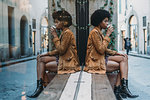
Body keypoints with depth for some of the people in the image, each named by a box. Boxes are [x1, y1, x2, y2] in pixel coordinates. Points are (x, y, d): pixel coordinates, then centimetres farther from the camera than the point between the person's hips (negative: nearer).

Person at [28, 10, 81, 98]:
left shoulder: (67, 33, -16)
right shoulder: (64, 32, 15)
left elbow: (61, 50, -22)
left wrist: (55, 36, -15)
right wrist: (47, 54, 6)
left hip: (68, 62, -10)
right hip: (63, 58, 10)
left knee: (43, 65, -12)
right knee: (40, 58, 1)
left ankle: (40, 86, 3)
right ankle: (39, 86, -7)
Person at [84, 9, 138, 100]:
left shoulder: (99, 32, 18)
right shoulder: (94, 32, -13)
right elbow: (101, 50, -21)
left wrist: (116, 53, 4)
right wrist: (107, 35, -15)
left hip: (102, 58, 9)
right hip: (96, 61, -9)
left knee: (124, 57, -5)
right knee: (123, 65, -13)